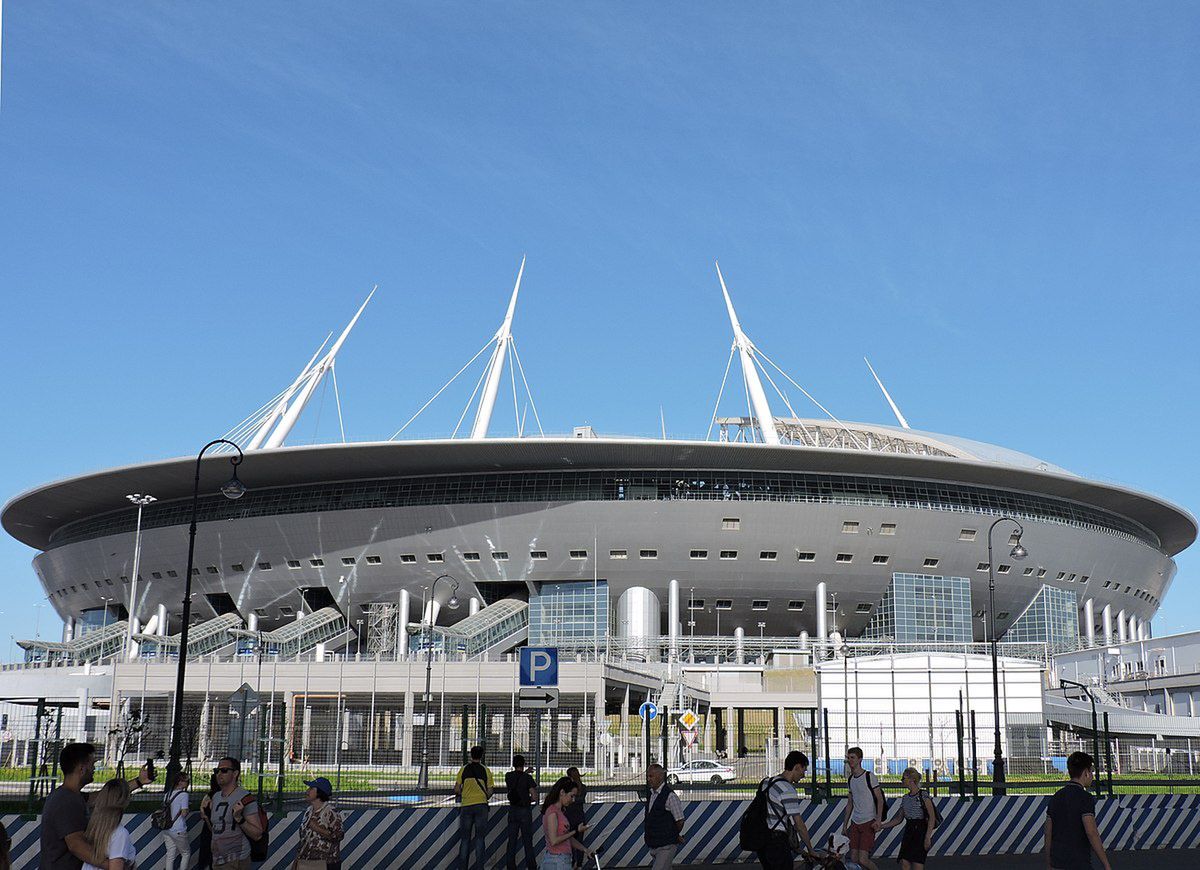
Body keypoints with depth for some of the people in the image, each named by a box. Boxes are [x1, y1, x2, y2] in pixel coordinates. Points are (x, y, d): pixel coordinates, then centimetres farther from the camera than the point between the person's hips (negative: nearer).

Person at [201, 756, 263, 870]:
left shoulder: (245, 798, -13)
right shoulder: (215, 797, 10)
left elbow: (257, 834, -16)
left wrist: (239, 818, -27)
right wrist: (205, 815, 5)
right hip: (217, 861, 7)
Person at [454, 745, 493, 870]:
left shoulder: (464, 769, 1)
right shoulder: (486, 771, 2)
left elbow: (456, 789, 0)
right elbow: (489, 792, 4)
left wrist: (459, 795, 22)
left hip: (466, 806, 0)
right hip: (481, 805, 0)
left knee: (465, 838, 6)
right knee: (479, 838, 4)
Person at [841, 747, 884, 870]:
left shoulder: (869, 776, -8)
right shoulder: (851, 778, 14)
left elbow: (880, 799, -9)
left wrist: (878, 820, -20)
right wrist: (844, 825, 19)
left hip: (868, 823, -7)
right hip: (855, 823, 7)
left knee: (863, 860, -14)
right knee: (853, 859, 1)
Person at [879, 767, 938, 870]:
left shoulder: (923, 795, -6)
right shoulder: (905, 798, 14)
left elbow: (932, 817, -11)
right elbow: (899, 819, 19)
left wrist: (928, 837, -18)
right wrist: (881, 826, 11)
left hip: (921, 831, -6)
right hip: (908, 832, 6)